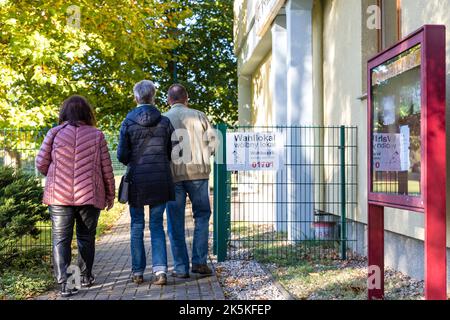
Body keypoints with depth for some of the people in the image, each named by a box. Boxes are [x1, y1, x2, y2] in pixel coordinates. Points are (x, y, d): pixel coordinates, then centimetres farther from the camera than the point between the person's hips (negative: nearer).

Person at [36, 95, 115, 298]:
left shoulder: (54, 133, -1)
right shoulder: (96, 135, -1)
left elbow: (41, 164, 1)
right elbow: (106, 168, 1)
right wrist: (110, 193, 13)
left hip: (59, 196, 0)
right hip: (89, 196, 1)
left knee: (61, 239, 4)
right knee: (86, 237, 15)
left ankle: (63, 283, -6)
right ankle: (86, 277, 28)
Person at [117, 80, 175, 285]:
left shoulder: (128, 122, -5)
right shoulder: (164, 122, 0)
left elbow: (122, 155, -6)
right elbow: (172, 152, 2)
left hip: (137, 179, -1)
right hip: (161, 179, 1)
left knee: (137, 225, 10)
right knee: (157, 224, 9)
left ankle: (138, 272, 15)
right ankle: (160, 270, -3)